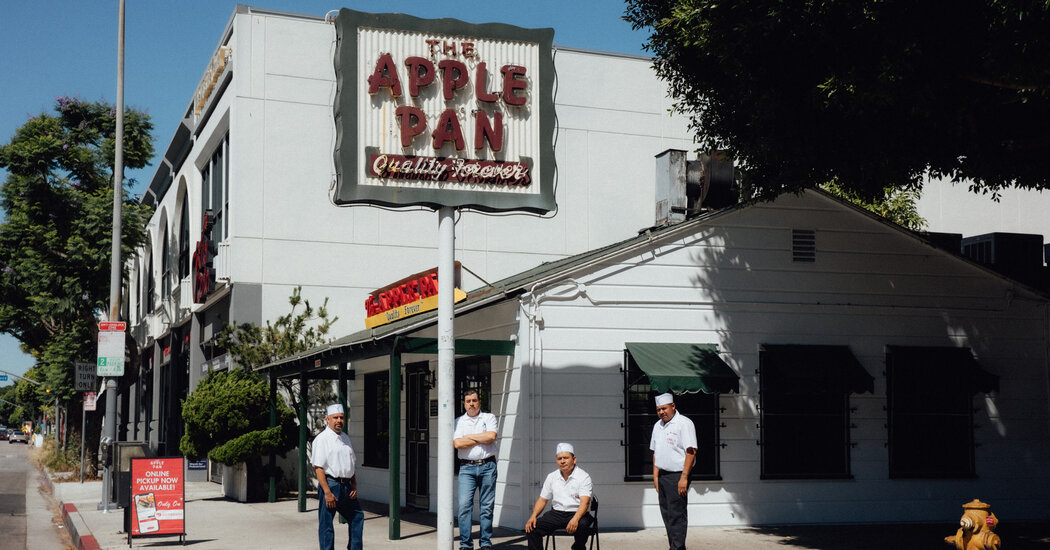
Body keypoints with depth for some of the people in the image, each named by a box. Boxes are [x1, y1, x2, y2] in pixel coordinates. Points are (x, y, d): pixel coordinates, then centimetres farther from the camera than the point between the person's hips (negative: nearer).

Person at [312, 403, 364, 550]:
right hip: (330, 484, -8)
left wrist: (354, 487, 11)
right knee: (326, 525, -3)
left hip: (347, 487, 8)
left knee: (357, 517, 15)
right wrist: (327, 492, -21)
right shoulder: (321, 439, -9)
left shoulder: (346, 438, 16)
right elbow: (318, 468, -15)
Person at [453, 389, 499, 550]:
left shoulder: (489, 417, 11)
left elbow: (491, 436, -7)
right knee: (464, 505, -9)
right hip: (467, 467, 0)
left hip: (487, 466, 0)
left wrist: (470, 437, -1)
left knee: (487, 506, 1)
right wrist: (482, 439, -2)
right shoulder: (458, 422, 12)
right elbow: (457, 443, -4)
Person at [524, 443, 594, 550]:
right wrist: (533, 516, -5)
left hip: (577, 513, -4)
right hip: (556, 513, 4)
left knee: (582, 525, -37)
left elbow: (584, 502, -16)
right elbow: (542, 500, 14)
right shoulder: (551, 477, 12)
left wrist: (575, 519, -35)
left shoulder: (583, 477, -5)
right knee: (532, 527, -19)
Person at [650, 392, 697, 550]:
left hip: (677, 475, -8)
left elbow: (691, 451, -15)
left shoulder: (684, 423, -9)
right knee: (666, 514, 9)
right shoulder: (658, 426, 15)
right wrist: (655, 475, 15)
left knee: (677, 515, -8)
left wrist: (684, 477, -20)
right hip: (662, 475, 8)